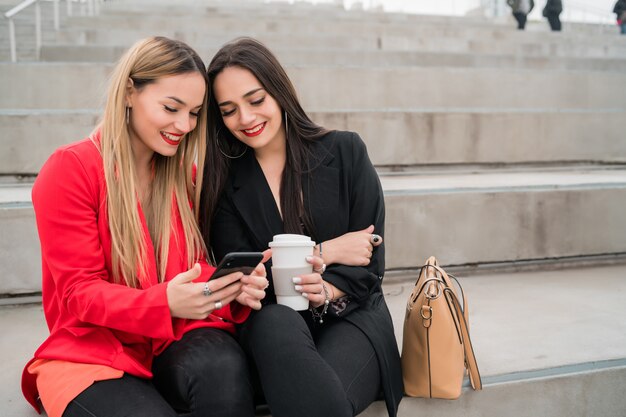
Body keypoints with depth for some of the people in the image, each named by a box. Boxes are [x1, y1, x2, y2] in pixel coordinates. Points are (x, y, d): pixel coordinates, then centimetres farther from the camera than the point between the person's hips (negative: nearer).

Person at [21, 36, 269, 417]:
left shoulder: (185, 174, 8)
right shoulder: (69, 170, -8)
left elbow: (196, 265, 5)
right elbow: (79, 293, -11)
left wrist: (233, 287, -20)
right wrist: (164, 302, -30)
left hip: (175, 342, 3)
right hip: (93, 353, -2)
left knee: (223, 364, -32)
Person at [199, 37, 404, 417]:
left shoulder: (345, 152, 2)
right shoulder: (222, 182, 4)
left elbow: (370, 265, -2)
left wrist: (327, 291, -22)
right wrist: (323, 252, -8)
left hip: (350, 317, -1)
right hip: (270, 325, 1)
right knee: (277, 321, -36)